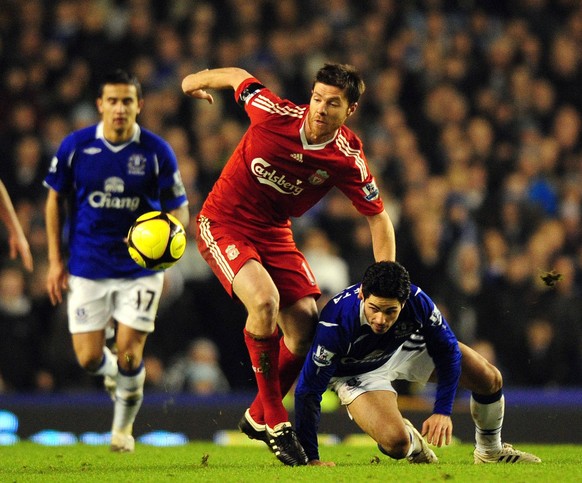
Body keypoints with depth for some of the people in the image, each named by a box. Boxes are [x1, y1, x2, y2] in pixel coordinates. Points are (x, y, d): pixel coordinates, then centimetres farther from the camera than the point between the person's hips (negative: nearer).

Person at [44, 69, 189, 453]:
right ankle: (114, 371, 38)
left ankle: (124, 427, 21)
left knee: (129, 354, -7)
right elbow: (55, 200, 6)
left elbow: (180, 211, -4)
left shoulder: (157, 152, -10)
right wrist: (56, 260, 3)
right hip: (87, 268, 1)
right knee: (89, 359, -1)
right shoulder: (75, 147, -7)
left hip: (140, 267, -1)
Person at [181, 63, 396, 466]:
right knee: (264, 300, -28)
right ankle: (275, 422, -16)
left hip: (274, 232, 4)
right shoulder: (275, 114, -23)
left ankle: (258, 417, 17)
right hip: (223, 224, -4)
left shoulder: (348, 159, -15)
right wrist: (197, 80, 17)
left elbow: (378, 218, -4)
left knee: (305, 324, -9)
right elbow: (238, 77, -3)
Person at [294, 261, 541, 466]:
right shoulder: (335, 323, -40)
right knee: (397, 443, -28)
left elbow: (448, 352, -13)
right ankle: (413, 444, 13)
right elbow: (308, 389, -31)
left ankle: (490, 452, 28)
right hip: (357, 372, -4)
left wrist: (443, 411, -19)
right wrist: (310, 458, -31)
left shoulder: (417, 301, -32)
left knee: (490, 380, -2)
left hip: (407, 346, 4)